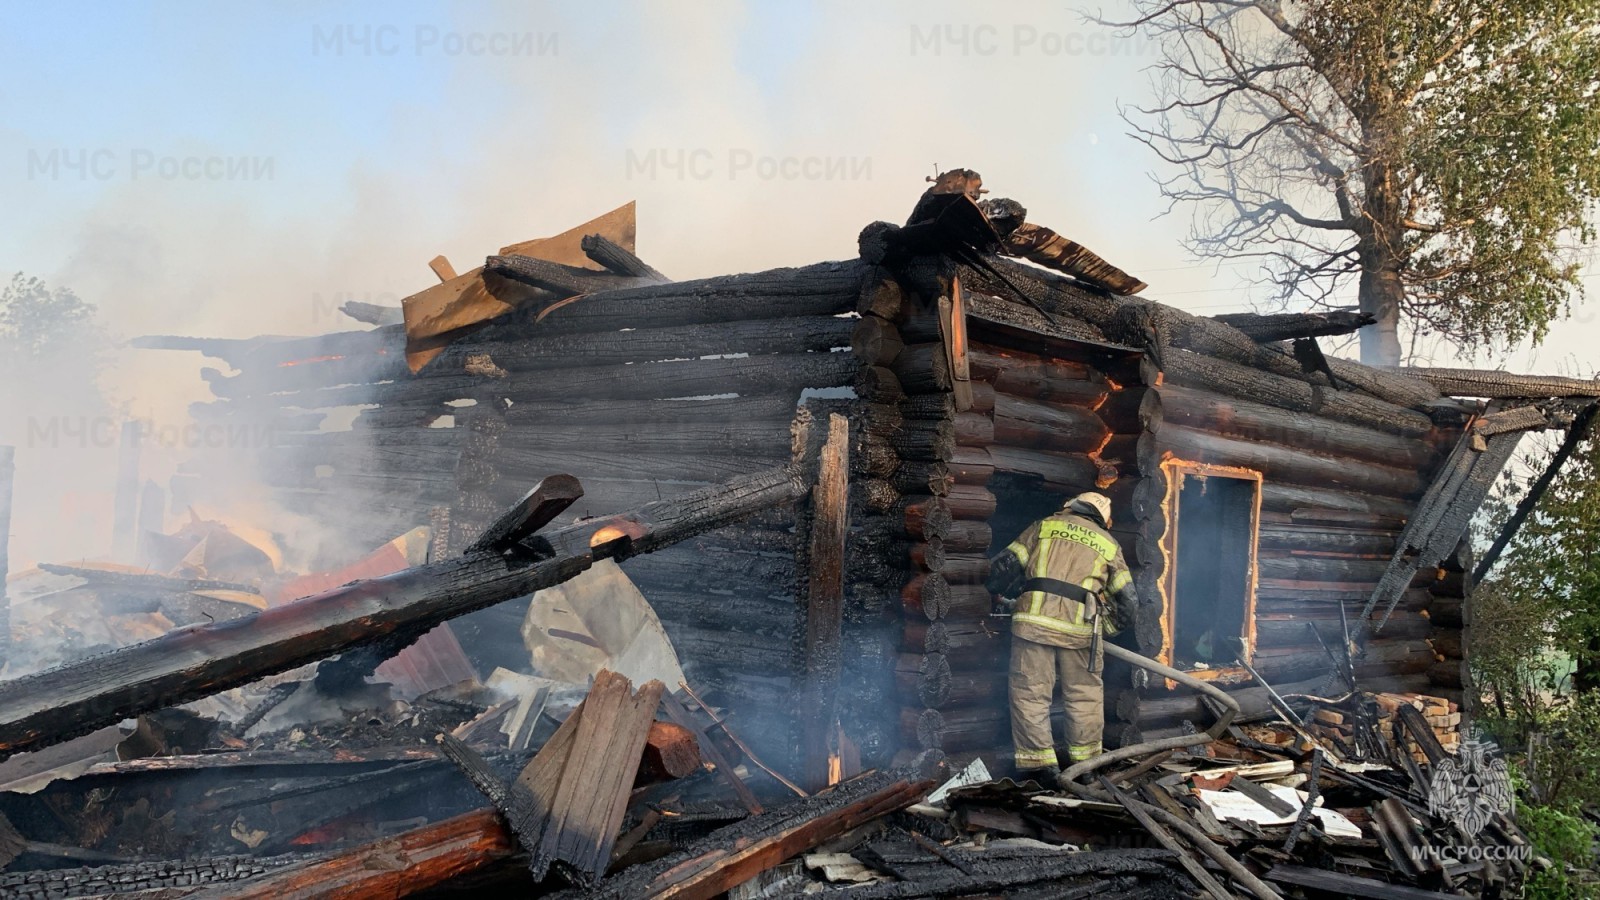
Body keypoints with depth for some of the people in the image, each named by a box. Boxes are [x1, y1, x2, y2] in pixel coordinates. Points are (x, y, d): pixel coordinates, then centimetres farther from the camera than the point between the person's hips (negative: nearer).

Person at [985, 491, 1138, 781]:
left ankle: (1037, 760, 6)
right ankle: (1085, 757, 24)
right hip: (1080, 627, 2)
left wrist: (1003, 592, 29)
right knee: (1085, 694, 17)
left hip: (1034, 620, -1)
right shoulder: (1109, 544, 21)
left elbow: (1003, 566, 10)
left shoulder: (1045, 526, 16)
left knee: (1031, 692, 6)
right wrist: (1104, 629, 29)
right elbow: (1128, 599, 17)